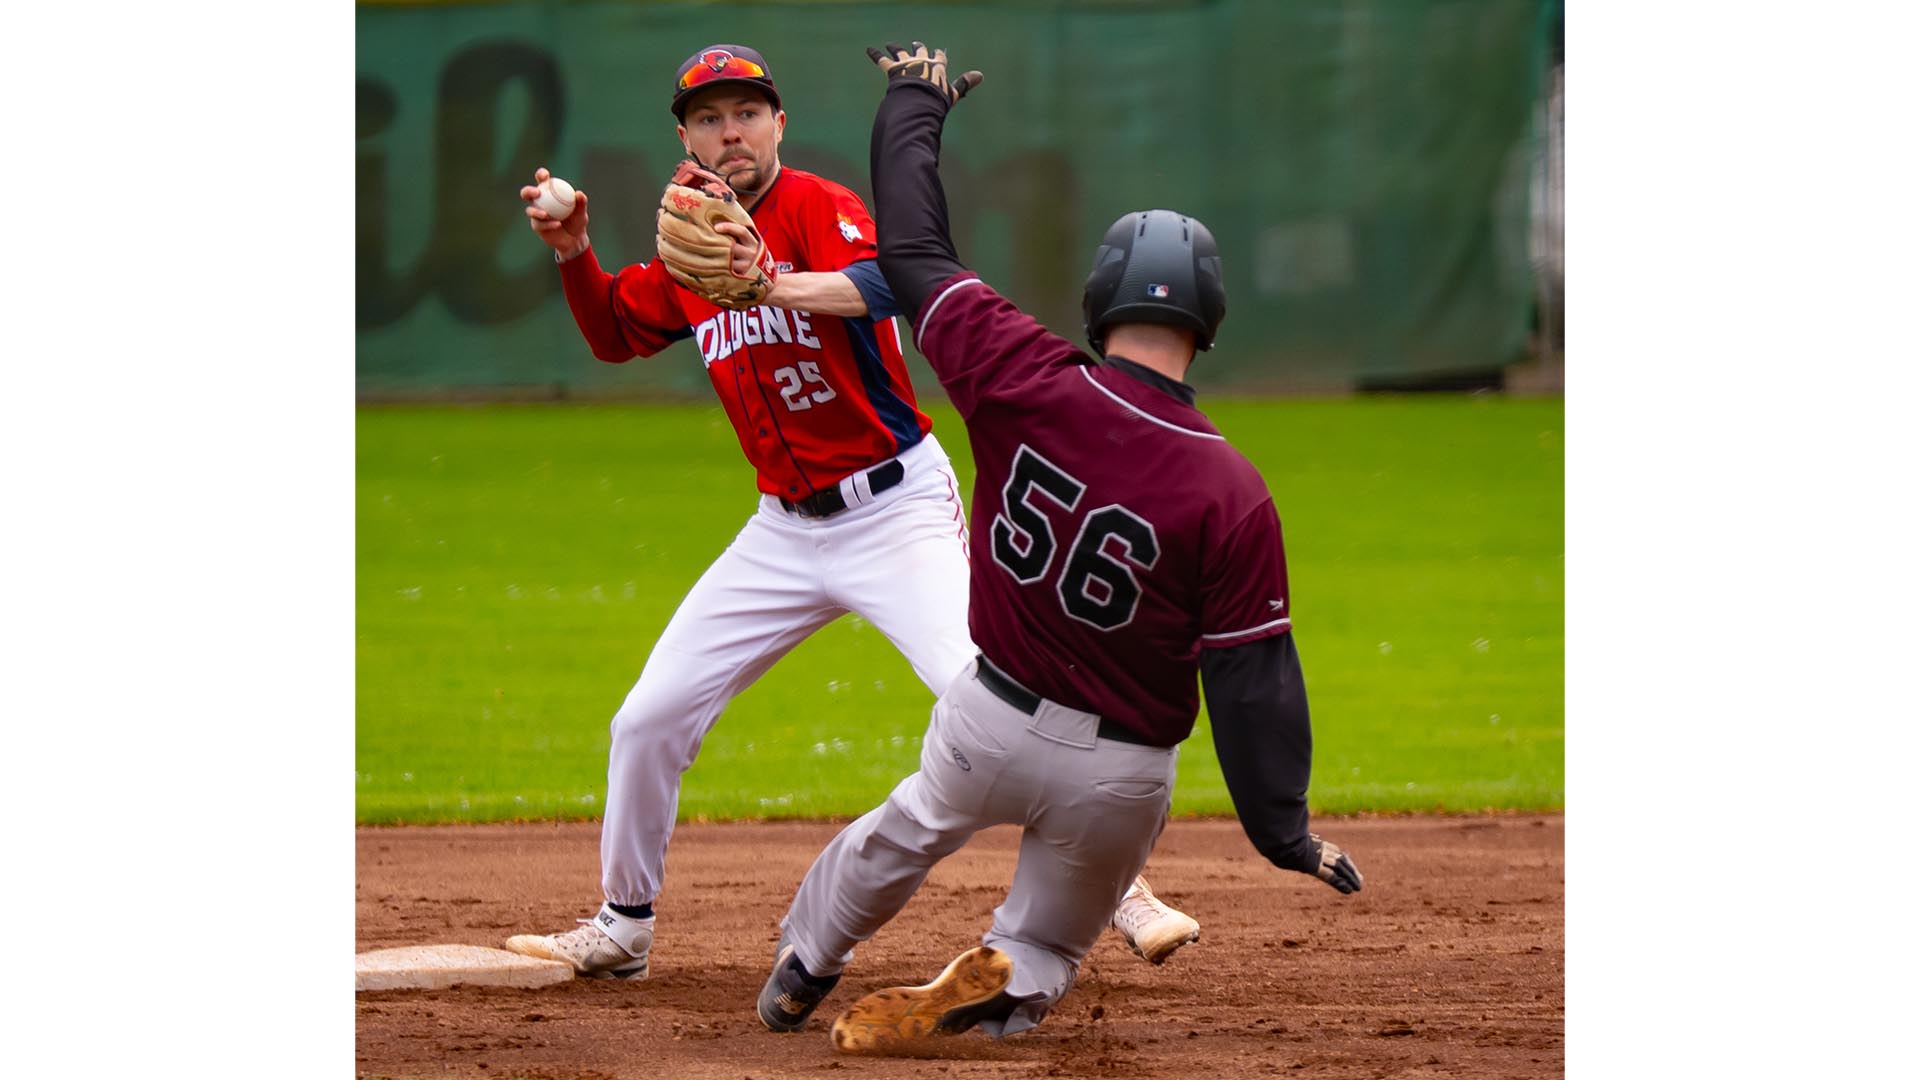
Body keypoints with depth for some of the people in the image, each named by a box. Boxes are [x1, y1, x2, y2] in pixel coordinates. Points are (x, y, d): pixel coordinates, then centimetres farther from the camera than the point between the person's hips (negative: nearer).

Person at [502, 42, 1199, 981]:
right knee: (647, 723, 6)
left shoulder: (818, 206, -13)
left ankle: (1124, 898, -15)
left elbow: (883, 284, -35)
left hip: (897, 508, -7)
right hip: (786, 529, 7)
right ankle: (622, 931, 23)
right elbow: (615, 338, 23)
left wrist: (770, 286, -53)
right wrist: (573, 256, 5)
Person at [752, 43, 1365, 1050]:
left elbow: (913, 248, -4)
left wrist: (915, 99, 11)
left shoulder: (1028, 387, -17)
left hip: (990, 718, 2)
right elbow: (1251, 674, -18)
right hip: (1122, 772, -2)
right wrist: (1283, 829, -9)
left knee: (900, 835, 33)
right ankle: (993, 987, -9)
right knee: (1046, 941, 21)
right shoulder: (1231, 494, -21)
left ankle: (800, 968, 51)